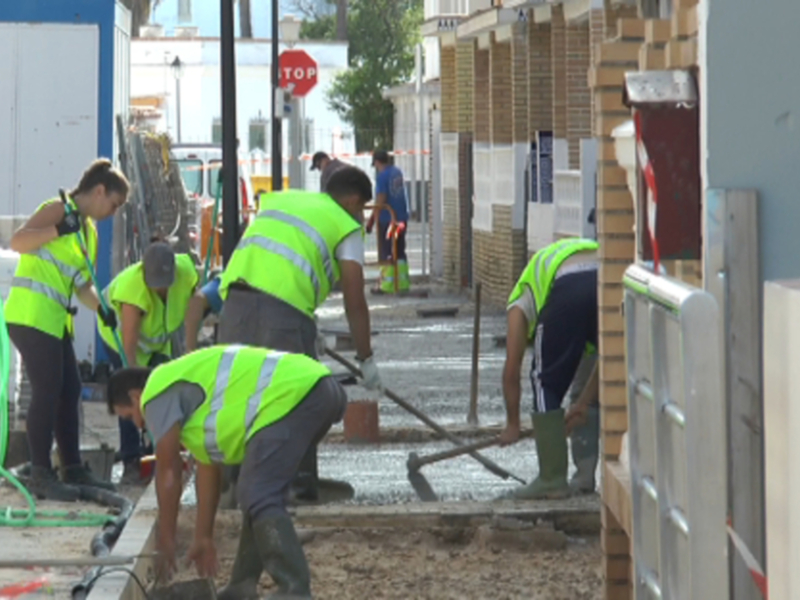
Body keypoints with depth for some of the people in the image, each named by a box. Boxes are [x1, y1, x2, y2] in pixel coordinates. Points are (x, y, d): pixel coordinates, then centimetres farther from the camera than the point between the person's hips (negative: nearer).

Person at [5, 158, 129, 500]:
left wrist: (101, 309, 1)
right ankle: (40, 475, -8)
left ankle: (72, 469, 18)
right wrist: (58, 230, -30)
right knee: (47, 391, -11)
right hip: (30, 314, -10)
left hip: (55, 320, 10)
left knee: (69, 391, 11)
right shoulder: (59, 210, -7)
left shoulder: (89, 231, 19)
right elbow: (17, 242, -20)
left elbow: (82, 284, 19)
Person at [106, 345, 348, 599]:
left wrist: (165, 540, 16)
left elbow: (168, 473, 6)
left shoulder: (158, 393, 4)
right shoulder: (191, 386, 32)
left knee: (259, 499, -13)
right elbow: (208, 466, 36)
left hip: (290, 396, -10)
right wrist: (203, 538, 38)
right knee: (258, 494, 20)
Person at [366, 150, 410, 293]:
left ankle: (387, 285, -6)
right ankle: (403, 283, 13)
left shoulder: (382, 176, -14)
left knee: (386, 254, -4)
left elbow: (380, 202, -17)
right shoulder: (398, 172, 10)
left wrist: (371, 221, -12)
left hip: (387, 219, -8)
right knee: (400, 253, 13)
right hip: (401, 219, 8)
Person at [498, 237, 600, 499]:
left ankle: (552, 479, 11)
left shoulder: (522, 301, 32)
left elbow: (511, 370, 27)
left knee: (547, 382, 12)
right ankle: (586, 476, 23)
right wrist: (584, 403, 34)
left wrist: (512, 425, 36)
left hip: (568, 288, -5)